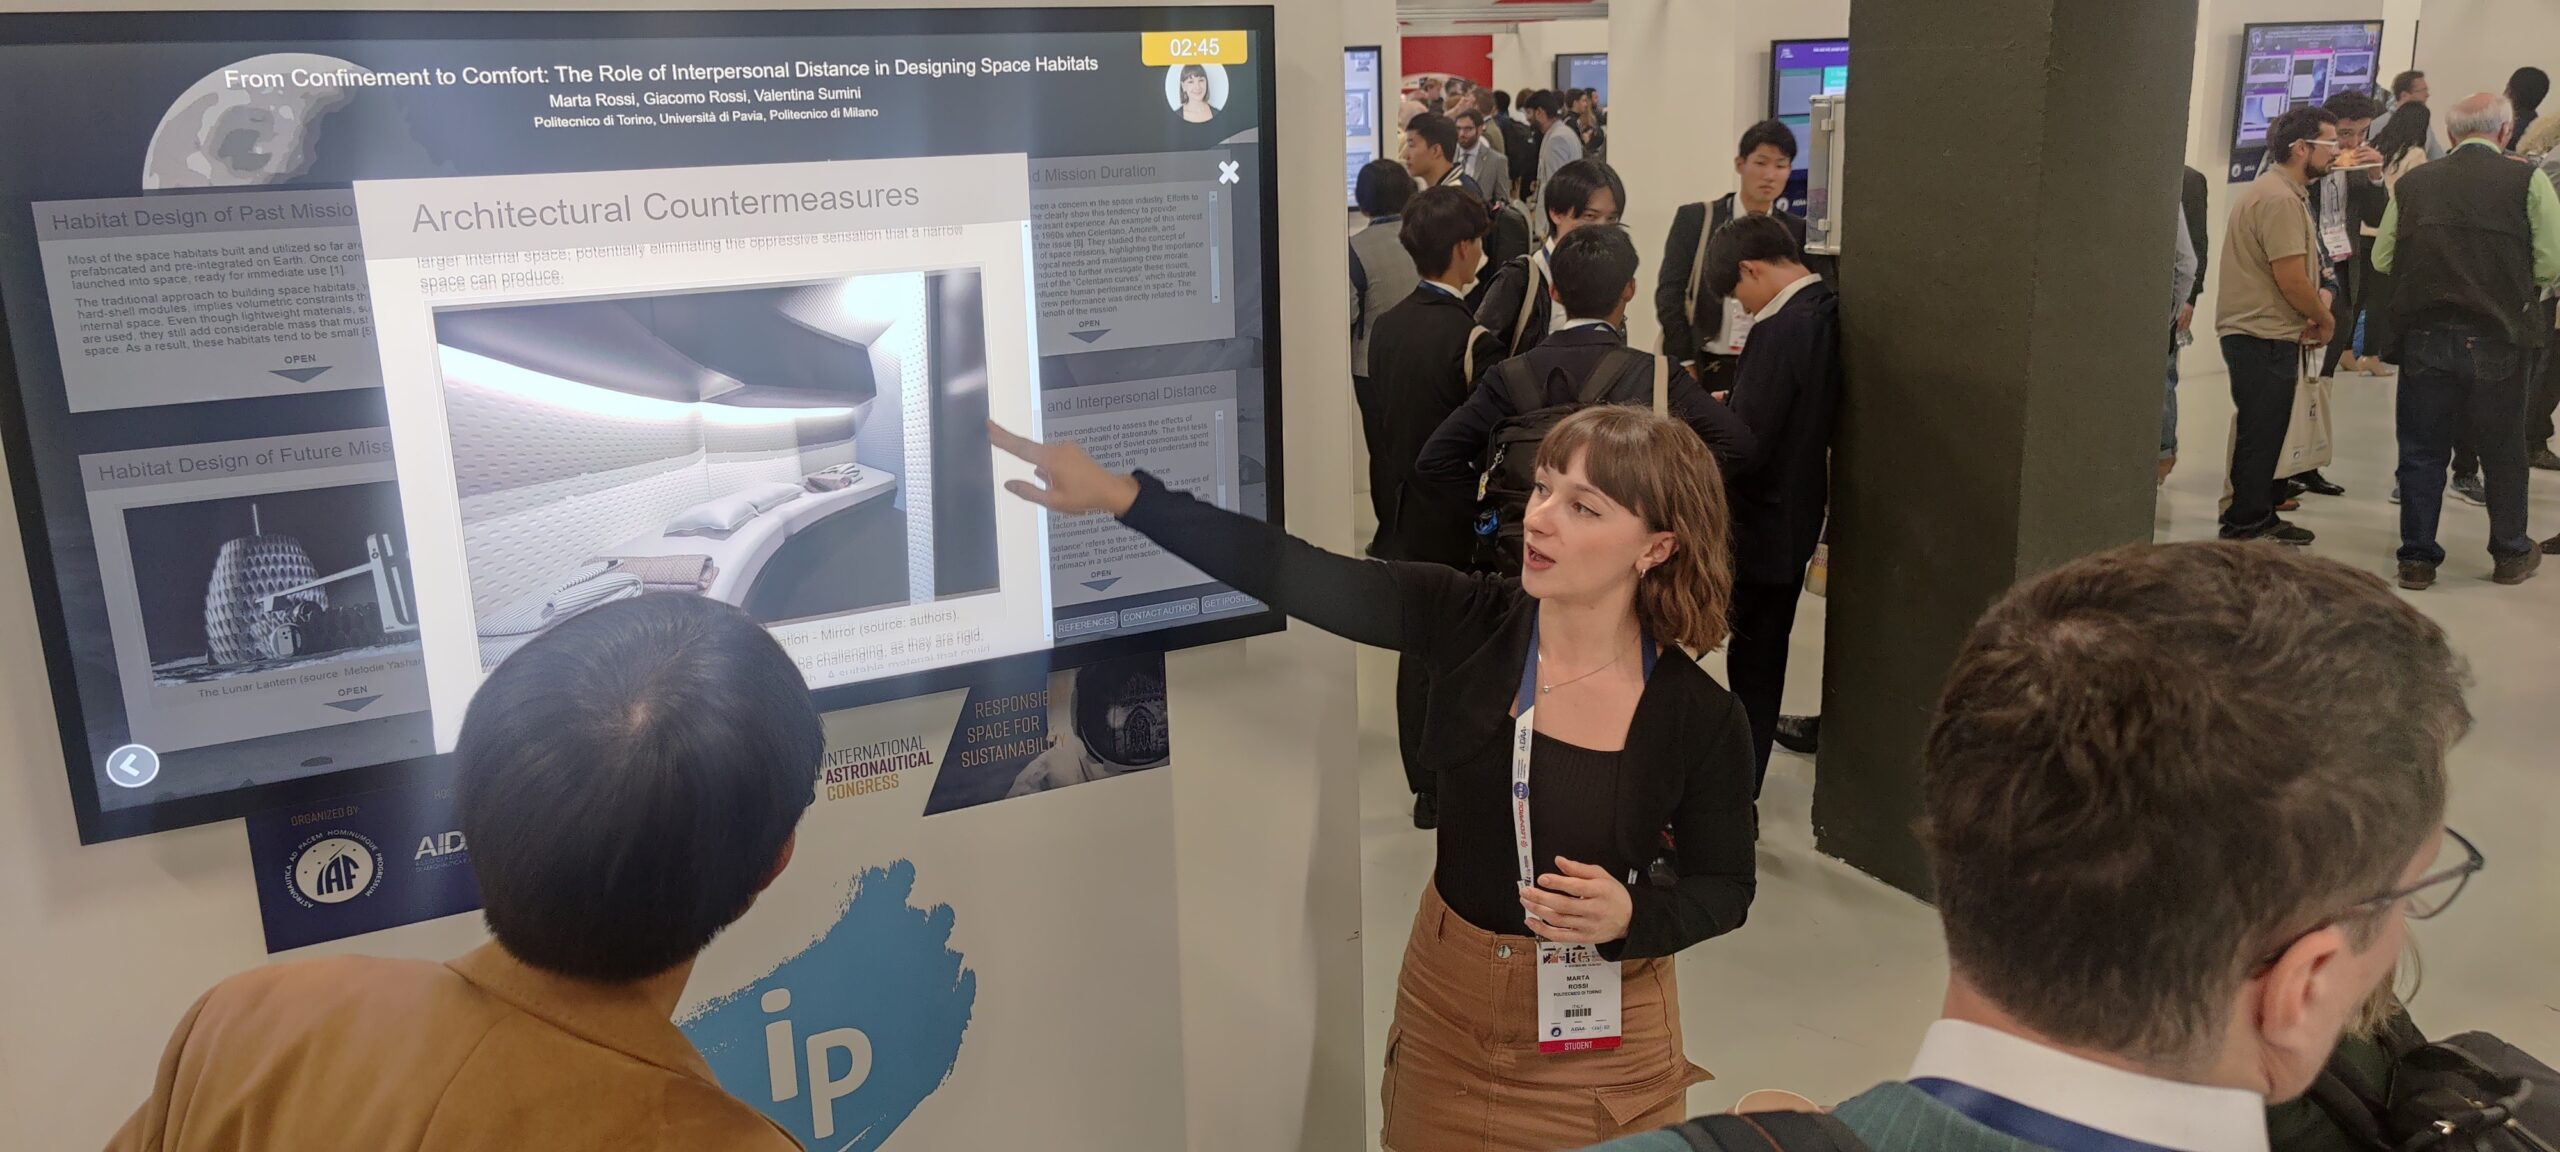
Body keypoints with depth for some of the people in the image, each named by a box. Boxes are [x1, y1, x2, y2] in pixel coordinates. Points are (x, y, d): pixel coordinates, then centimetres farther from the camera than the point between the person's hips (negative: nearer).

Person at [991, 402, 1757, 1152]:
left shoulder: (1700, 716, -17)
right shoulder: (1467, 622, -13)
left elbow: (1725, 887, -4)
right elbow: (1293, 574, -23)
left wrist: (1630, 916, -26)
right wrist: (1120, 494, -32)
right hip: (1448, 998, 2)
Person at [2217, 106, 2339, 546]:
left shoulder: (2276, 191, 17)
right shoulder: (2280, 199, -17)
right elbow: (2291, 279, -21)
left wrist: (2312, 318, 8)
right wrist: (2324, 320, -5)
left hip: (2260, 334, 11)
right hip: (2265, 339, -11)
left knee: (2263, 434, 16)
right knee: (2261, 434, -4)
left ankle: (2259, 518, 25)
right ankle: (2247, 526, 3)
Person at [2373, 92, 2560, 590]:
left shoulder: (2412, 183, 1)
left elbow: (2382, 259, 6)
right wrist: (2514, 285, 14)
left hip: (2424, 338, 1)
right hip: (2499, 339, -1)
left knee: (2422, 451, 10)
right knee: (2503, 450, 15)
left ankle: (2416, 558, 15)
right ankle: (2511, 555, 29)